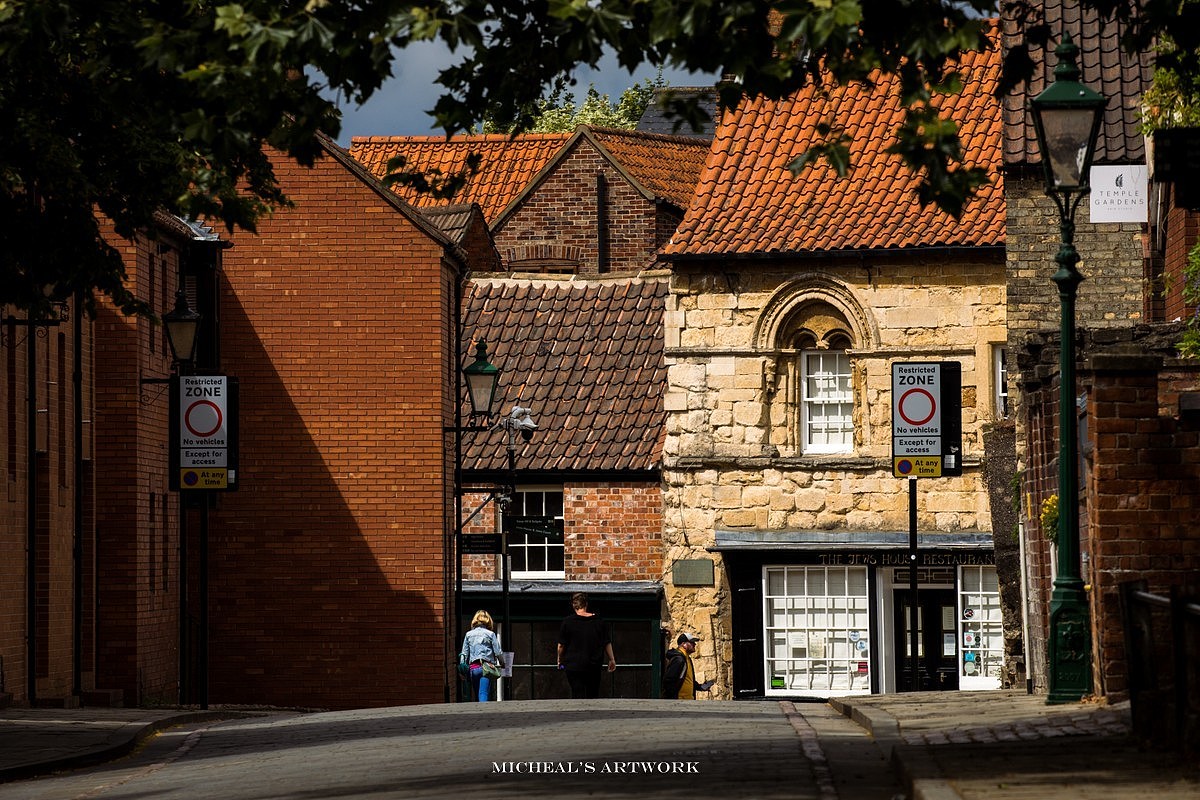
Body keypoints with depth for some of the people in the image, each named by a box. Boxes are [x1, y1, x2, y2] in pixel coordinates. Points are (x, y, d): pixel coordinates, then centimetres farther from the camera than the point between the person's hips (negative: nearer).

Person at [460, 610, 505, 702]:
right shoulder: (490, 634, 1)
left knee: (478, 695, 12)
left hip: (473, 668, 3)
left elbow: (464, 654, 9)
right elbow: (498, 652, 1)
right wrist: (502, 663, 19)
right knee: (485, 695, -14)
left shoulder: (468, 634, 10)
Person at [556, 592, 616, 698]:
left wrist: (560, 659, 14)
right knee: (593, 693, 14)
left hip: (573, 665, -3)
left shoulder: (567, 622, -8)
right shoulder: (598, 621, 0)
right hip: (594, 666, 3)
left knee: (577, 695, -2)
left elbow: (561, 645, -3)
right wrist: (612, 660, 17)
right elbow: (607, 643, 6)